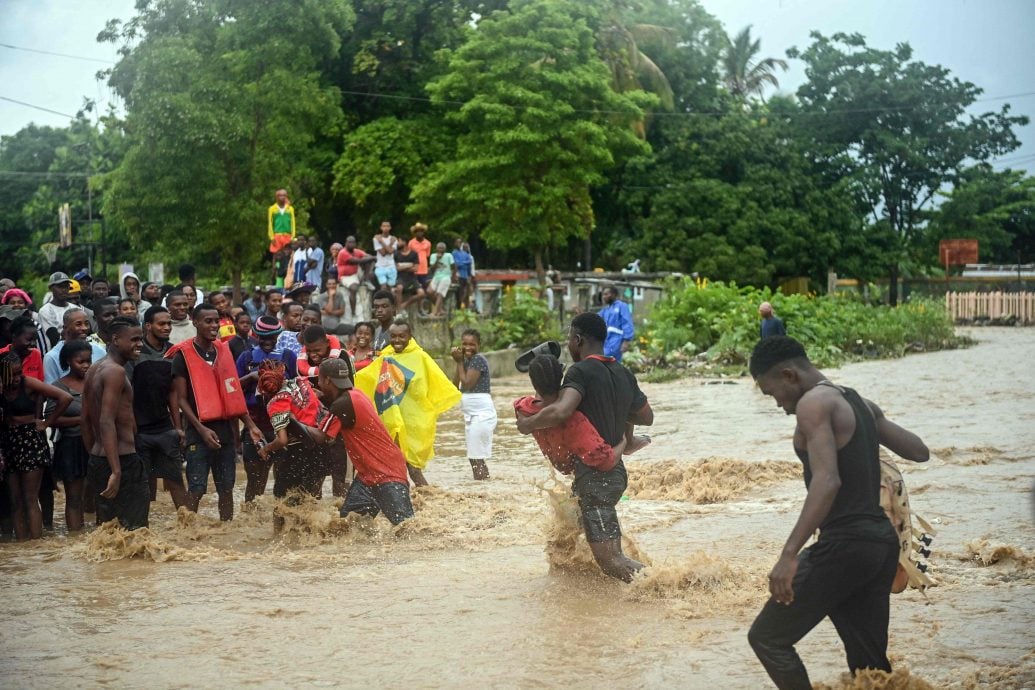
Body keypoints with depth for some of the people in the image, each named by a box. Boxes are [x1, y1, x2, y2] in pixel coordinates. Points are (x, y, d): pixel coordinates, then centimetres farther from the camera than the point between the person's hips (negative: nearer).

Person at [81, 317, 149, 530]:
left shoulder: (94, 370, 14)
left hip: (96, 462, 10)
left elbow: (85, 422, 19)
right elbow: (107, 422, -23)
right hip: (123, 462, -10)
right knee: (134, 529, -7)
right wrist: (116, 471, -28)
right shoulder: (116, 371, -14)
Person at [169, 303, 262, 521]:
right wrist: (201, 429, -18)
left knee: (226, 488, 9)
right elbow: (181, 399, -9)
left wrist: (250, 425, 9)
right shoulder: (183, 355, -6)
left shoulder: (223, 351, 12)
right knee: (196, 490, -7)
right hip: (199, 432, -6)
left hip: (225, 429, 6)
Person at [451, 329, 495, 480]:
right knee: (474, 458, 13)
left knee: (477, 458, -11)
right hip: (472, 415, 10)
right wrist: (459, 362, -1)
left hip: (481, 414, -10)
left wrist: (459, 362, -10)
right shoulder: (466, 360, 13)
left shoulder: (478, 359, -12)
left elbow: (467, 384, -19)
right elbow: (455, 386, 7)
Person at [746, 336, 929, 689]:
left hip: (844, 546, -9)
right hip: (881, 541, 9)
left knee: (767, 637, 1)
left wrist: (789, 554, -31)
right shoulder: (859, 403, 14)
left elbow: (827, 481, -25)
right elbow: (919, 452, 19)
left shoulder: (814, 403, -12)